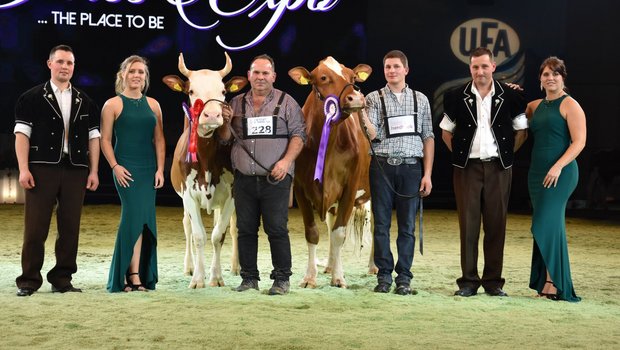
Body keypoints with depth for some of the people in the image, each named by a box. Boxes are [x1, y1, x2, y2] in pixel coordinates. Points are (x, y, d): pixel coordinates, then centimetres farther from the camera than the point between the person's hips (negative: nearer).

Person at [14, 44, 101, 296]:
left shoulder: (85, 102, 16)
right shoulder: (32, 98, 6)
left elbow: (93, 137, 13)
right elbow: (22, 134, 0)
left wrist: (93, 171, 4)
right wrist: (23, 169, -9)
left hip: (75, 171, 3)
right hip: (42, 169, -3)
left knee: (70, 228, 4)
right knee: (35, 228, -2)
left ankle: (62, 280, 13)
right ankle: (29, 280, 6)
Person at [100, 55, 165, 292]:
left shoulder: (152, 104, 12)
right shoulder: (113, 105, 0)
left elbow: (159, 140, 12)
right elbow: (105, 140, -1)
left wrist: (160, 169, 3)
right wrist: (115, 166, -12)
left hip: (149, 169, 5)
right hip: (125, 169, -5)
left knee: (144, 219, 3)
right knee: (135, 215, -12)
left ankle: (137, 275, 9)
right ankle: (134, 275, -5)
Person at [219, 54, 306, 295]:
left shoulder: (286, 102, 3)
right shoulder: (237, 104, 13)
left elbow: (299, 135, -2)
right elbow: (225, 138, 16)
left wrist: (286, 160, -15)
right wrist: (226, 121, -5)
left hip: (275, 178, -3)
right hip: (244, 179, 4)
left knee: (277, 230, -2)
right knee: (246, 230, 7)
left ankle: (281, 279, 7)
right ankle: (249, 278, 17)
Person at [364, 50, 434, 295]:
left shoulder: (420, 99, 10)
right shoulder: (374, 98, 6)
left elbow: (428, 138, 9)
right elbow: (372, 135, -5)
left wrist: (427, 174, 2)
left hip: (411, 167, 1)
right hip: (383, 166, -1)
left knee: (407, 226, 3)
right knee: (381, 224, 3)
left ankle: (403, 277, 10)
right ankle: (384, 275, 11)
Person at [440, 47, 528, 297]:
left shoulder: (510, 96, 2)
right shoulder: (456, 97, 3)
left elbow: (521, 131, 10)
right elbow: (446, 132, 13)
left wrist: (506, 154, 4)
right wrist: (459, 154, 5)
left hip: (498, 168, 0)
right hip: (467, 167, 0)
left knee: (496, 225, 3)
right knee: (468, 224, 0)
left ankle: (493, 281, 11)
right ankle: (468, 281, 7)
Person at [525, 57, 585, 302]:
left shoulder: (570, 105, -5)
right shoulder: (535, 106, 15)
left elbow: (579, 142, -12)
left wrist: (558, 167, -22)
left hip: (560, 173, -7)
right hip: (537, 172, 7)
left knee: (546, 224, -13)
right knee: (547, 226, 9)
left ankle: (554, 283, -7)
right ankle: (546, 283, 13)